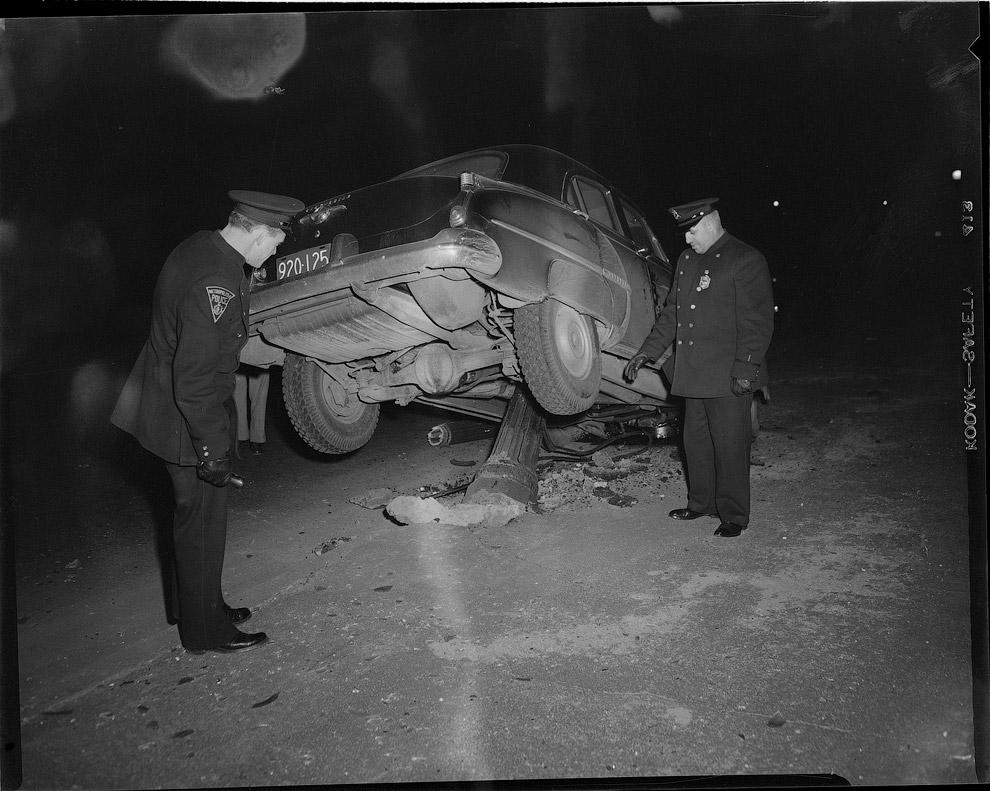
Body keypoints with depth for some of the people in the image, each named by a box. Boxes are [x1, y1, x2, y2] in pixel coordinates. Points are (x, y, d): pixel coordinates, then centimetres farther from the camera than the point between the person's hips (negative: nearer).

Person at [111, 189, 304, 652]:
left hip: (166, 402, 10)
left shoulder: (202, 247, 3)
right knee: (202, 522, 4)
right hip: (188, 420, -10)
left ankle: (197, 607, 39)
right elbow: (195, 378, -29)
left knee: (194, 515, 22)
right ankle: (206, 632, 20)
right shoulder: (216, 282, -28)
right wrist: (214, 449, -23)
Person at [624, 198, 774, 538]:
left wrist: (745, 369, -18)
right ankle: (701, 503, 29)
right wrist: (647, 352, 14)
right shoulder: (687, 260, 15)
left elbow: (757, 322, -13)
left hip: (728, 379, -7)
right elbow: (671, 312, 20)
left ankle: (734, 516, 11)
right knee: (696, 442, 15)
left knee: (730, 446, 0)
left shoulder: (746, 260, -9)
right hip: (693, 375, 8)